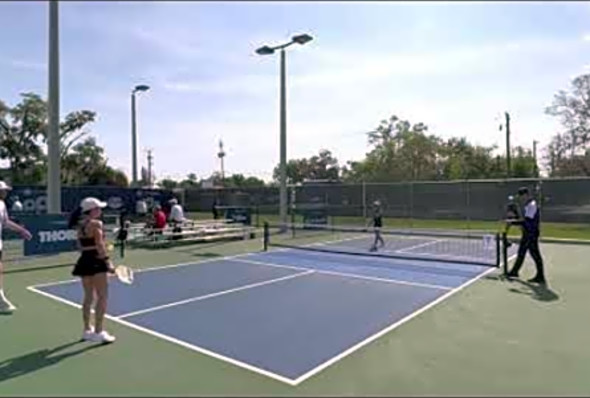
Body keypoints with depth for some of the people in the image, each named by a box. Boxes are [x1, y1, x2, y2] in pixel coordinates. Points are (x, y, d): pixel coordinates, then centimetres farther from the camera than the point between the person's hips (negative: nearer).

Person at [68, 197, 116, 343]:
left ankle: (87, 330, 26)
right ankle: (98, 332, 0)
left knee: (88, 297, 17)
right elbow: (99, 245, -19)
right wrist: (107, 261, -18)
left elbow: (80, 246, 15)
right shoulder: (96, 223, -13)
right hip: (95, 261, -9)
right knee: (102, 297, -1)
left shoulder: (81, 225, 11)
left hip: (84, 261, 9)